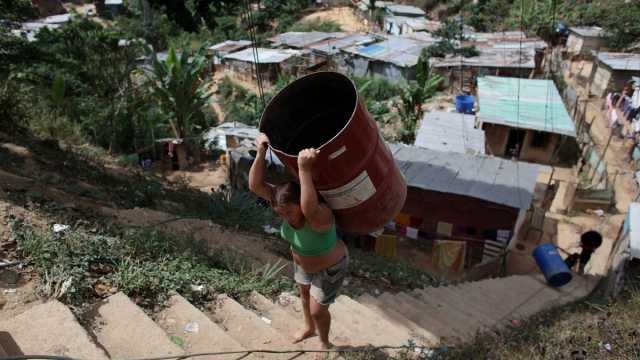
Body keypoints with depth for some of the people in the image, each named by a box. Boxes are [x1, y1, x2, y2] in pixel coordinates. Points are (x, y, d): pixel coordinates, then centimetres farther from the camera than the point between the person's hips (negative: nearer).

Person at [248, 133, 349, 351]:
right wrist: (261, 153, -49)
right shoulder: (286, 203, -25)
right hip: (303, 262, 7)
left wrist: (304, 170, -75)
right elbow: (255, 185, -35)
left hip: (329, 268, -7)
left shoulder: (319, 217, -43)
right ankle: (309, 328, 59)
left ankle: (325, 344, 41)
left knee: (318, 310, 8)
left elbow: (309, 209, -69)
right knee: (304, 293, 28)